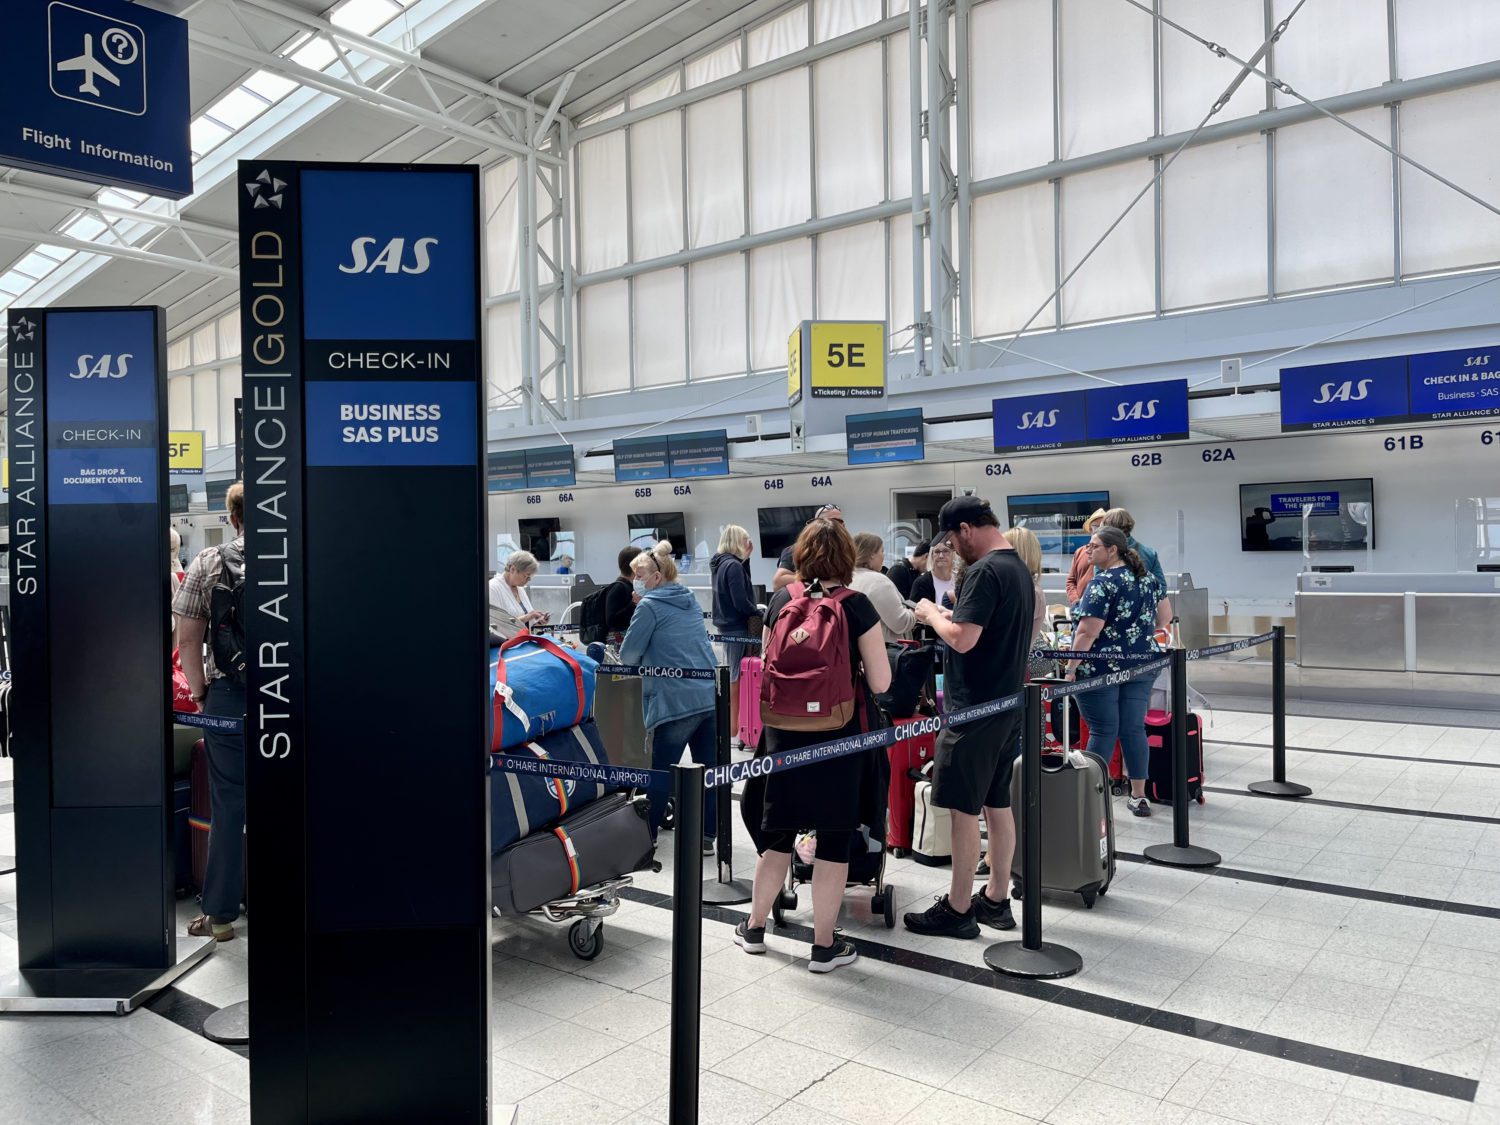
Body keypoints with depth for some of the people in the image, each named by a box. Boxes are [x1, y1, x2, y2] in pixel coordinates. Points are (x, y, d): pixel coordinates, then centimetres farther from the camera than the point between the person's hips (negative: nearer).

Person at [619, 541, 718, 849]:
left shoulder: (649, 606, -6)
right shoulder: (690, 600, 15)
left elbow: (628, 655, -4)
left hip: (675, 703, -6)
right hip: (710, 697, 6)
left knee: (661, 773, 7)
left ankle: (647, 835, 18)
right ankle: (707, 836, 13)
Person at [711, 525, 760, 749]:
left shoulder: (720, 564, 10)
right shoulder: (733, 565, -18)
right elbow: (741, 602, -22)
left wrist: (746, 558, 12)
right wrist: (759, 612, -8)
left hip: (725, 625, 10)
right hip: (736, 627, -10)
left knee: (732, 677, 18)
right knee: (736, 679, -4)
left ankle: (732, 727, 29)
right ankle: (734, 733, 2)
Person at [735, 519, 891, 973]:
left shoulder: (781, 600, -1)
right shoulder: (856, 606, -10)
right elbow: (880, 683, -8)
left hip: (784, 731, 4)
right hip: (840, 735, -3)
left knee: (778, 831, 18)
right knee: (834, 838, 8)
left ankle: (754, 928, 31)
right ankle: (824, 947, 17)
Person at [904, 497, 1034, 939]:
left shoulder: (985, 571, -18)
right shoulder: (1019, 567, 13)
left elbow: (963, 639, -24)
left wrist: (933, 615, -7)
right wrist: (951, 618, 11)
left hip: (975, 708, -10)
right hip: (1008, 704, 10)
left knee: (963, 808, -1)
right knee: (997, 803, 15)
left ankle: (957, 910, 8)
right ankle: (995, 899, 25)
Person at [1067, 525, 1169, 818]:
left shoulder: (1103, 583, -14)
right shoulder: (1150, 579, 8)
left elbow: (1088, 632, -19)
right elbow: (1162, 619, 18)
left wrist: (1071, 667, -14)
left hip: (1101, 668, -6)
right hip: (1142, 666, 6)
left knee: (1102, 732, -1)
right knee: (1134, 729, 11)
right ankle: (1138, 796, 18)